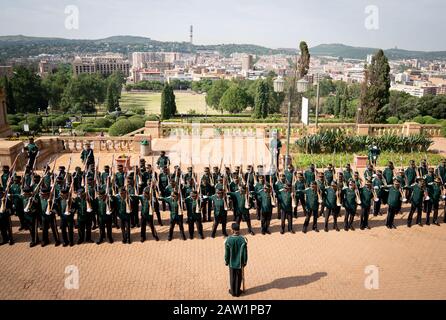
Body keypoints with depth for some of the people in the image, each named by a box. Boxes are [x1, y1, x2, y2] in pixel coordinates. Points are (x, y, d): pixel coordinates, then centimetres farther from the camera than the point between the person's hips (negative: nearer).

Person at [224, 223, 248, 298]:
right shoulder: (243, 239, -18)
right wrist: (245, 261, 5)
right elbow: (245, 252, -9)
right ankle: (237, 292, 29)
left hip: (232, 263, 0)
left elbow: (227, 253, -9)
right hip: (240, 262, 0)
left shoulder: (228, 240, -19)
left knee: (232, 277, 18)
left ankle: (232, 291, 32)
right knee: (239, 277, 16)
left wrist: (226, 261, 7)